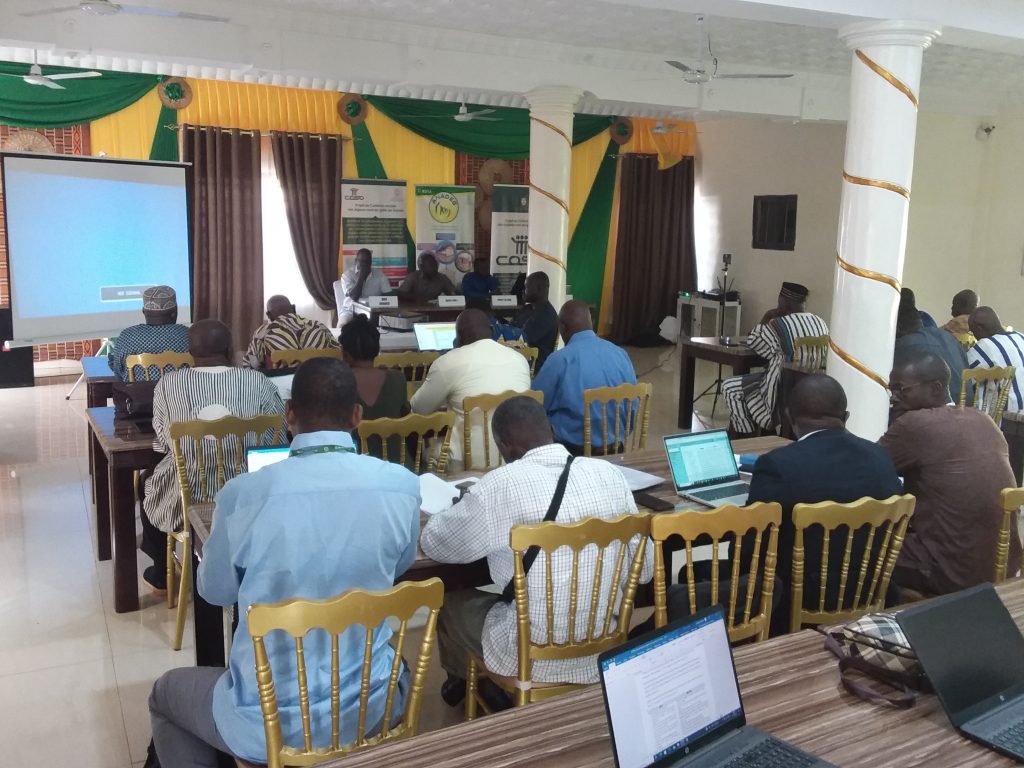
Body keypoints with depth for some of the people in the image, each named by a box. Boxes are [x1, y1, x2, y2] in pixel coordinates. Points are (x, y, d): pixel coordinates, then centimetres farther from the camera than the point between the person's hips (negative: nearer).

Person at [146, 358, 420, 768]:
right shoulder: (403, 486, -12)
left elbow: (215, 591, 2)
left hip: (269, 723, -2)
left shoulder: (244, 493, -17)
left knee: (164, 695, 29)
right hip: (370, 710, 2)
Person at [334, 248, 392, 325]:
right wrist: (361, 276, -16)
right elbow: (354, 297, -15)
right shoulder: (347, 274, -3)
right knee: (343, 326, -31)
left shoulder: (379, 274, 3)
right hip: (351, 311, -2)